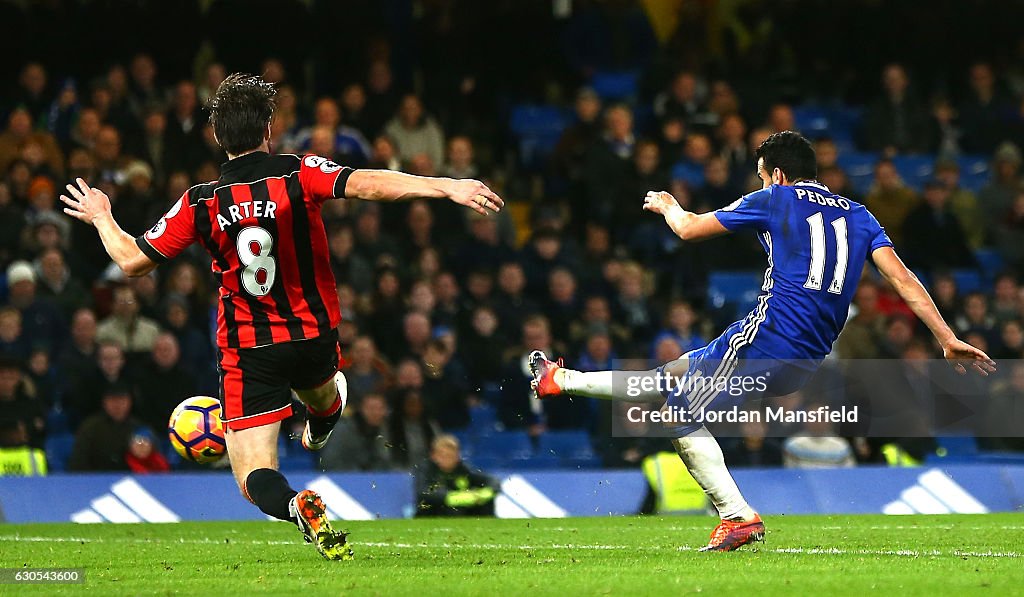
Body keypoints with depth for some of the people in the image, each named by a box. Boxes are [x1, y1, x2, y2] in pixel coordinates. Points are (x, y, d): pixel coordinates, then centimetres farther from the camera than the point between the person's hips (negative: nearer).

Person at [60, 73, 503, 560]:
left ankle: (298, 506, -33)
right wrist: (445, 187, -33)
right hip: (315, 334, 2)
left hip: (247, 351, -2)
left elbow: (132, 261, -4)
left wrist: (100, 217, 15)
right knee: (323, 396, 39)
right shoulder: (299, 174, -13)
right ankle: (319, 433, 72)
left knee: (255, 481, -2)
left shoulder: (200, 204, -10)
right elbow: (364, 185, -29)